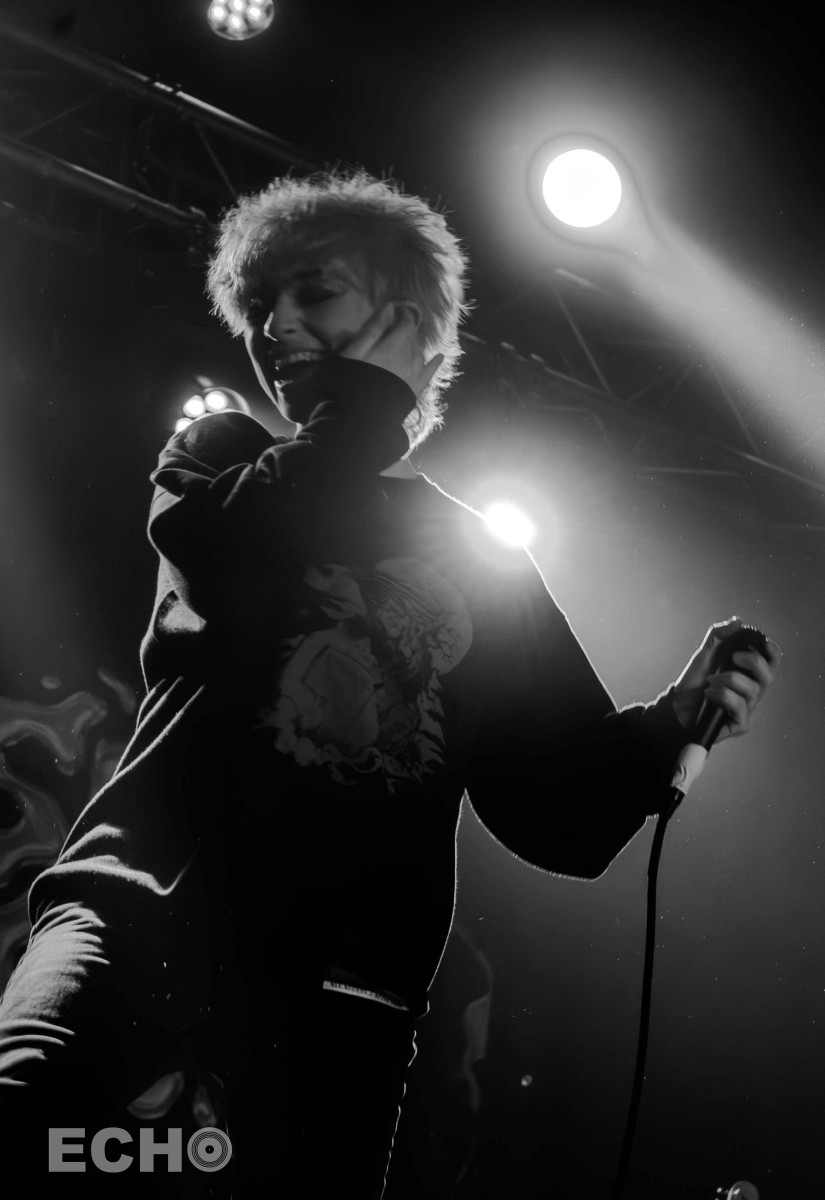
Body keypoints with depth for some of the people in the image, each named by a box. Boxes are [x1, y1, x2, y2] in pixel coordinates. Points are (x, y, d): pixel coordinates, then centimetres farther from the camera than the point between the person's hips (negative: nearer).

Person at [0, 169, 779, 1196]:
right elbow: (238, 556, -8)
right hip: (150, 898, -1)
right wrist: (373, 397, 3)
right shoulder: (220, 458, 18)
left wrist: (664, 727, -5)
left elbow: (551, 808, 14)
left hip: (343, 984, 2)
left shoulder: (481, 561, 18)